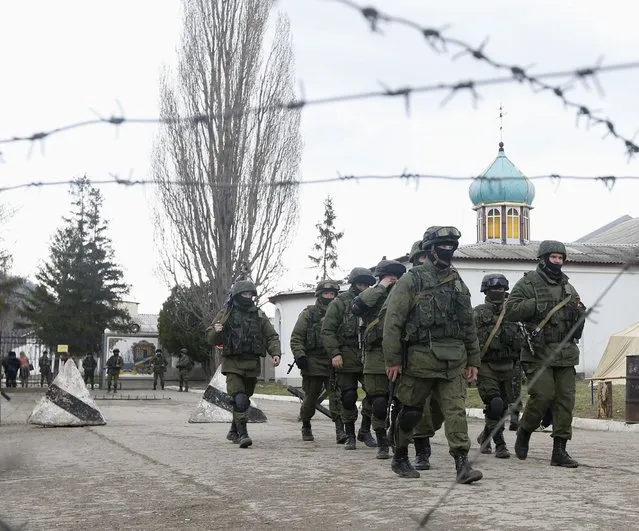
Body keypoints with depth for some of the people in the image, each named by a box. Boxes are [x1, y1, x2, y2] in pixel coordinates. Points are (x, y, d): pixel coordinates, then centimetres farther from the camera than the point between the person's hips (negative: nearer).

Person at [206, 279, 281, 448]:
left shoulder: (259, 316, 11)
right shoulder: (225, 315, 4)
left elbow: (271, 337, 11)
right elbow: (211, 338, 6)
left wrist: (276, 353, -6)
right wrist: (216, 332, -17)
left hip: (252, 364, 3)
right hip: (232, 364, -3)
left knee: (244, 400, 12)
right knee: (239, 399, -18)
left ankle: (234, 431, 29)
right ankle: (243, 434, -20)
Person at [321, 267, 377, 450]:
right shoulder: (340, 302, 0)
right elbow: (327, 330, -5)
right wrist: (334, 353, -14)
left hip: (367, 358, 3)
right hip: (346, 358, -3)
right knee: (348, 398, 1)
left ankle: (365, 431, 10)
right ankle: (350, 435, 13)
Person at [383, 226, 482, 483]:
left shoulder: (458, 283, 13)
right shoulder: (411, 280, -4)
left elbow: (469, 325, 18)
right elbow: (393, 321, -8)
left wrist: (473, 360, 14)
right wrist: (393, 359, -12)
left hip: (453, 361, 4)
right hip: (420, 359, -4)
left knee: (456, 410, -6)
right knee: (410, 412, 7)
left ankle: (462, 464, -9)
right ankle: (400, 459, 24)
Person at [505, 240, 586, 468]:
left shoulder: (567, 286, 19)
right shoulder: (527, 283, 0)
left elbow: (578, 318, 27)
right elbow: (511, 310, -10)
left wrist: (579, 311, 4)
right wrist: (538, 304, -18)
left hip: (565, 353, 6)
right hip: (538, 353, -6)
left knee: (566, 399, 0)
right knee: (543, 395, -14)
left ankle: (559, 450, 5)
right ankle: (524, 433, 13)